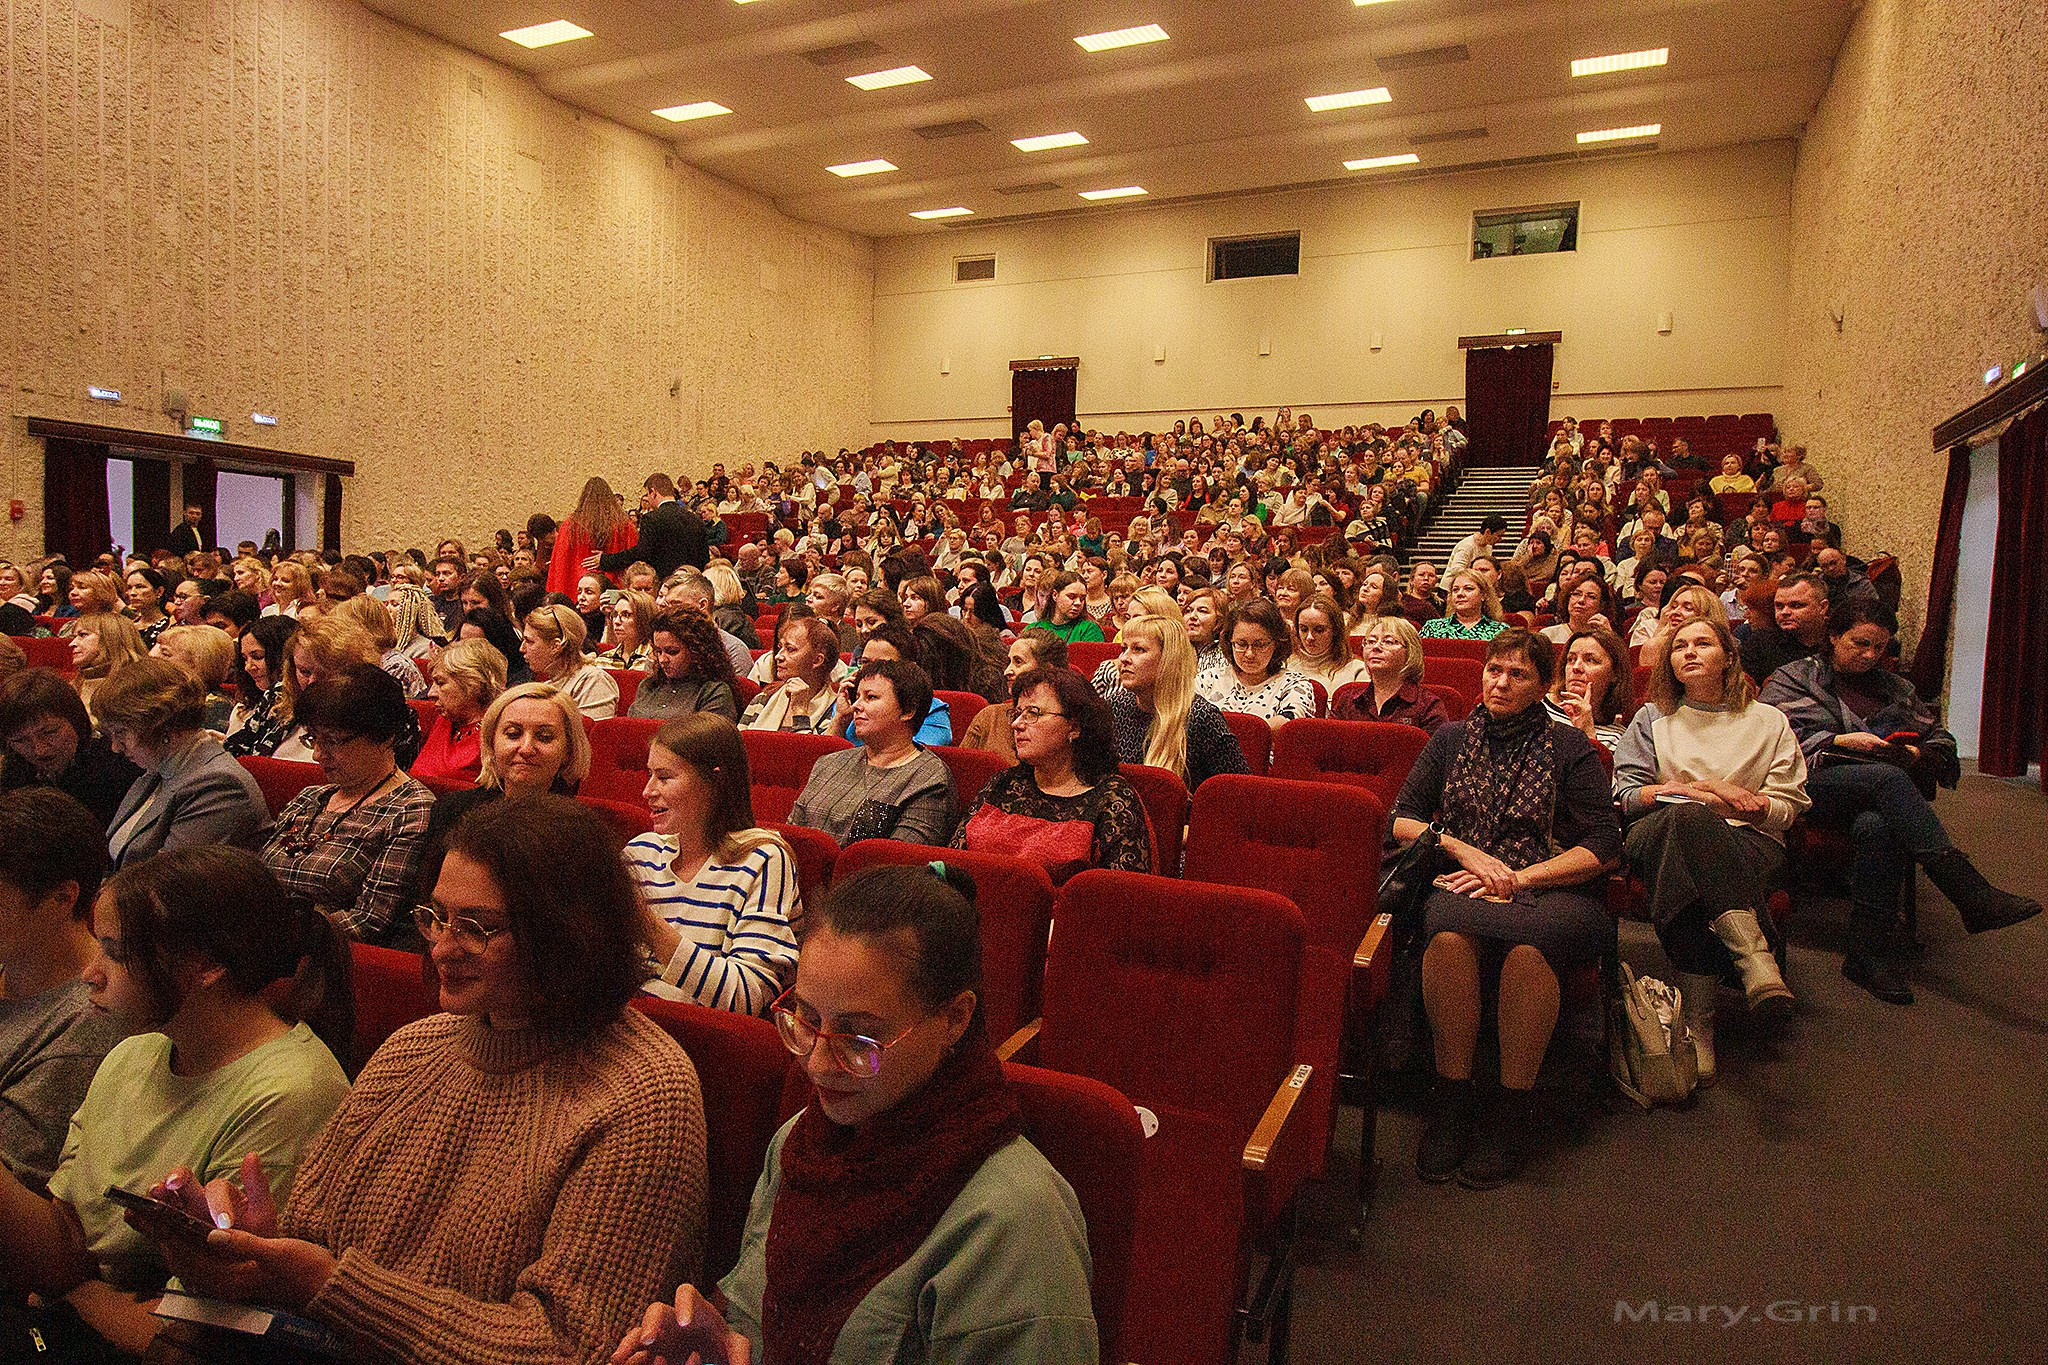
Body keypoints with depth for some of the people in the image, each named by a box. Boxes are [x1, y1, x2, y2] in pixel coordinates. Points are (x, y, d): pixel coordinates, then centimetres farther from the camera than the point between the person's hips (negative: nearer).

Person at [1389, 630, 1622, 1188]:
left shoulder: (1569, 748, 10)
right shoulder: (1452, 739, 17)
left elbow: (1604, 847, 2)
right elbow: (1402, 818, 13)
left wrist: (1517, 879, -8)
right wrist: (1466, 850, -4)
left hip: (1551, 891, -1)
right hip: (1464, 885, 2)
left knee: (1530, 941, -38)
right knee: (1449, 926, -36)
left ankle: (1512, 1111, -23)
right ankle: (1451, 1099, -24)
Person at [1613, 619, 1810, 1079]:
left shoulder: (1769, 721, 22)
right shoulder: (1652, 719, 23)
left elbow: (1788, 807, 13)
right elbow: (1626, 796, 11)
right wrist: (1703, 793, -5)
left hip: (1747, 840, 1)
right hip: (1660, 833, 0)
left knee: (1693, 882, -39)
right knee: (1691, 819, -42)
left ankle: (1698, 1018, -41)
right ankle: (1754, 957, -52)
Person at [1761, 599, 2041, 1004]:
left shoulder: (1894, 688, 31)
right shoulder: (1796, 676, 17)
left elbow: (1941, 737, 26)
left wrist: (1918, 753, 3)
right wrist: (1841, 742, -10)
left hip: (1882, 798, 3)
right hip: (1815, 786, -3)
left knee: (1876, 827, -37)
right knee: (1887, 777, -37)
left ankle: (1868, 955, -37)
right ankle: (1969, 891, -46)